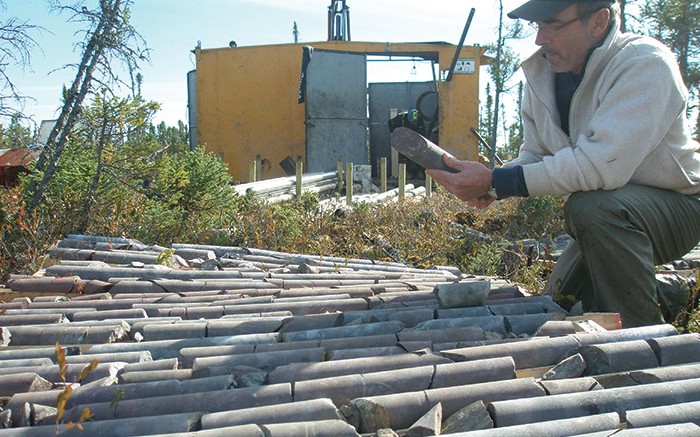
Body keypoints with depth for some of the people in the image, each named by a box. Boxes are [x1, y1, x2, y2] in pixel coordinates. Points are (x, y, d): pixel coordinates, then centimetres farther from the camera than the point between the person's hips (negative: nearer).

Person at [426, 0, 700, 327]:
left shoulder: (645, 64, -26)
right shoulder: (541, 73, -3)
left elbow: (600, 164, -38)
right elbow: (534, 156, 1)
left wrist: (496, 182, -36)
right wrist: (483, 185, -21)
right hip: (606, 222, 7)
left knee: (590, 207, -35)